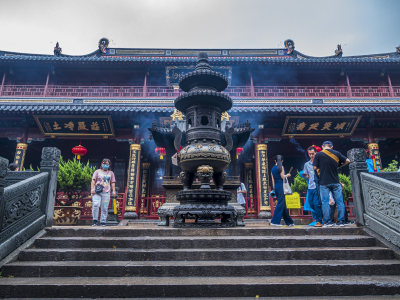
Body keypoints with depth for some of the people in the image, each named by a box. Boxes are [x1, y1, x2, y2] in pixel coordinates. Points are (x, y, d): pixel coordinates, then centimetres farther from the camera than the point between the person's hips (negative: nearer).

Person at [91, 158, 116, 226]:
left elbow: (113, 182, 15)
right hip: (97, 192, -1)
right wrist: (92, 188, -6)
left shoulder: (111, 173, 18)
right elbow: (93, 180, 6)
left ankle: (103, 222, 6)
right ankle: (95, 220, -8)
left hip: (106, 193, 2)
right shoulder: (97, 171, 13)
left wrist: (113, 191, 6)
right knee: (95, 205, -19)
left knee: (105, 208, -2)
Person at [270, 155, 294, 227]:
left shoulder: (273, 168, 12)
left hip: (276, 186, 7)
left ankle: (289, 221, 20)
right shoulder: (281, 167, -7)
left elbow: (273, 179, 12)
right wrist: (287, 175, 8)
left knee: (283, 204, 12)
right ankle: (274, 221, -9)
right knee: (280, 204, -6)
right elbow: (283, 177, -11)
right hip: (281, 186, -7)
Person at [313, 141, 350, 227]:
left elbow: (315, 167, -4)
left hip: (324, 182, -2)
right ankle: (341, 221, 11)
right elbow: (347, 161, 11)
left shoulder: (318, 154, -3)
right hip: (335, 182, 2)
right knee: (339, 201, 9)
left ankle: (328, 221, 4)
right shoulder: (337, 153, 4)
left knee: (325, 202, 4)